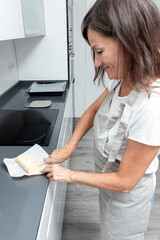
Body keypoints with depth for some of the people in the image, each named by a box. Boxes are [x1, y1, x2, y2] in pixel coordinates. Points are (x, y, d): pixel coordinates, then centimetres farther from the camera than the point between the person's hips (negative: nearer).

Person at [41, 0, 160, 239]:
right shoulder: (122, 81, -16)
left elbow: (124, 182, -27)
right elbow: (94, 109, 3)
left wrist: (70, 175, -17)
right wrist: (69, 147, -6)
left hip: (126, 196, -6)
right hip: (108, 178, 6)